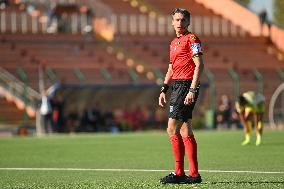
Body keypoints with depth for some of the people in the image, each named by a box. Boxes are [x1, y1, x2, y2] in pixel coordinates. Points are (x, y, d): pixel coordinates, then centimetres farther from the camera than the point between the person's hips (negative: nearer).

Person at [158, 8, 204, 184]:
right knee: (185, 132, 8)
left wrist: (192, 90, -21)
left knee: (172, 129, -13)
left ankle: (179, 173, -11)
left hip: (186, 86, -9)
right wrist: (164, 89, 20)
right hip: (177, 86, 9)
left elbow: (199, 65, -15)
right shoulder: (174, 43, 20)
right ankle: (194, 174, 9)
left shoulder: (191, 39, -7)